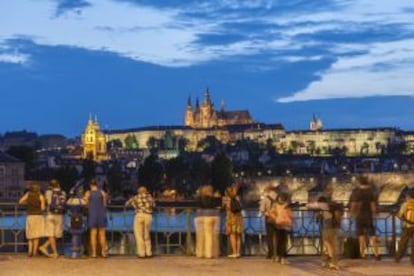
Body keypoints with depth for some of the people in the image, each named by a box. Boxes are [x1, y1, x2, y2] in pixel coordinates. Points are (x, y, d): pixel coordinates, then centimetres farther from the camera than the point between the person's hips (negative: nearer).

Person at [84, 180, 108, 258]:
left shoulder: (88, 193, 0)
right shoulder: (102, 193, 2)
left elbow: (86, 205, 0)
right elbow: (105, 204, 5)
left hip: (92, 214, -1)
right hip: (101, 214, 1)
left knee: (93, 234, 2)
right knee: (102, 234, 7)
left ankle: (93, 252, -2)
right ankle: (103, 252, 4)